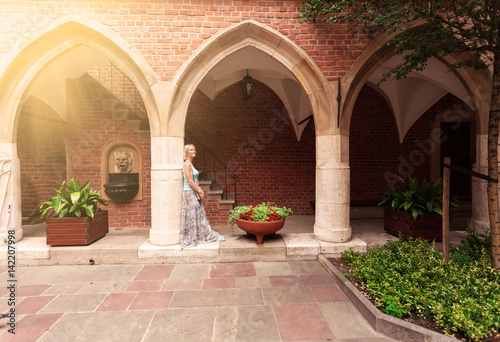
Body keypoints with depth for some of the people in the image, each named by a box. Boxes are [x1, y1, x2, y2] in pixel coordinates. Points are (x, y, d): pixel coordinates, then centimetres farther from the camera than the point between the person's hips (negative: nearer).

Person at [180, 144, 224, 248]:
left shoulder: (191, 164, 15)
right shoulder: (186, 164, -14)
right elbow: (190, 182, -19)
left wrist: (200, 190, 7)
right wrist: (199, 191, -12)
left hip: (194, 193, 10)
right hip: (189, 193, -9)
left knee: (200, 214, 14)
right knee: (191, 216, 0)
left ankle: (208, 235, 23)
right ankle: (190, 239, 13)